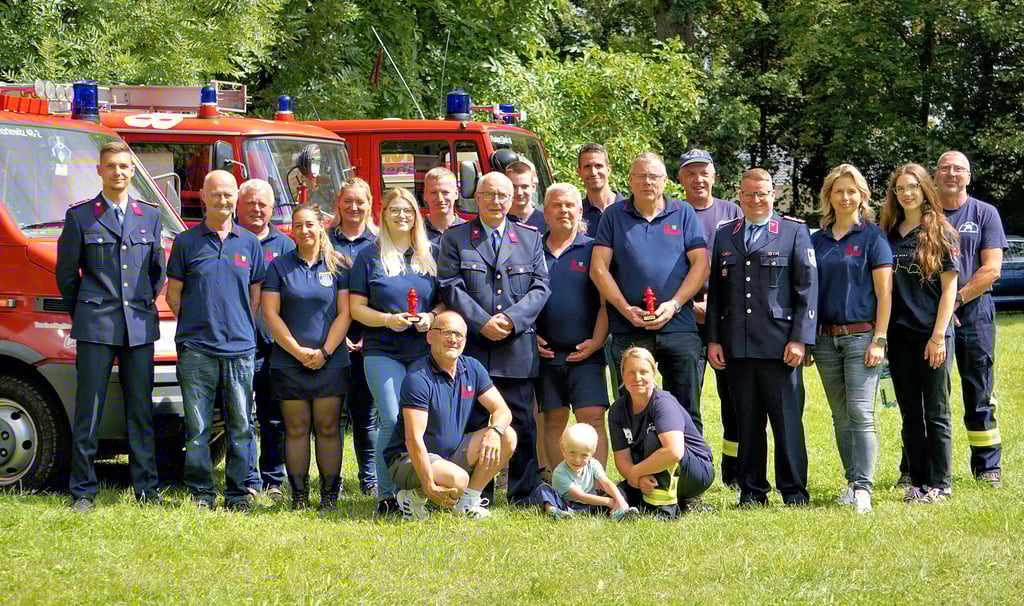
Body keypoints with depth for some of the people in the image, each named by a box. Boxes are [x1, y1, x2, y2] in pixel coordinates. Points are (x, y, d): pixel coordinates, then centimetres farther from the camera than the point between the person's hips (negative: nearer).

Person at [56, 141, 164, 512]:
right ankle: (83, 492, 3)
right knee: (88, 411, -2)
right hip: (95, 328, -2)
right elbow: (66, 273, 8)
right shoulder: (80, 217, 3)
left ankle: (146, 488, 11)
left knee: (141, 410, 5)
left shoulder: (150, 216, 12)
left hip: (140, 327, 3)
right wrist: (83, 314, 11)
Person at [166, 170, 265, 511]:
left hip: (240, 349, 2)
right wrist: (197, 325, 5)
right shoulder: (187, 242, 6)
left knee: (241, 427, 2)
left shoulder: (249, 243, 11)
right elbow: (173, 293, 9)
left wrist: (240, 327, 8)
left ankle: (237, 493, 10)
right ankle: (201, 493, 7)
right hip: (197, 350, -2)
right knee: (197, 428, -1)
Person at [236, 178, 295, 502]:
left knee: (274, 418, 5)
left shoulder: (285, 246, 14)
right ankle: (250, 482, 2)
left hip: (273, 345, 2)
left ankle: (273, 480, 13)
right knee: (241, 417, -2)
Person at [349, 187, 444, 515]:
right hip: (383, 351, -2)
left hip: (425, 350, 2)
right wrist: (387, 320, -13)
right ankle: (386, 493, -3)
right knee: (392, 420, -11)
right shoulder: (369, 257, 7)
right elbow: (356, 307, 3)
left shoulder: (431, 254, 13)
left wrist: (432, 316, -6)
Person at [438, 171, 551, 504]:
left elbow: (540, 287, 6)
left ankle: (523, 494, 8)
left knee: (522, 423, 0)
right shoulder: (455, 238, 9)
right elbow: (450, 287, -1)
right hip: (471, 348, -1)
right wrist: (482, 323, -12)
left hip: (517, 348, 1)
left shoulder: (530, 238, 13)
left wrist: (513, 318, -10)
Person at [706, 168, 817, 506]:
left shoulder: (794, 232, 5)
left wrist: (800, 339, -7)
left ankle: (794, 491, 3)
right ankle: (752, 490, 12)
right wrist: (713, 339, 7)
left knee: (787, 419, -4)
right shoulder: (724, 236, 16)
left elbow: (807, 288, 1)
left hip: (779, 346, -3)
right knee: (747, 421, 5)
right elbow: (714, 292, 16)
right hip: (736, 347, 3)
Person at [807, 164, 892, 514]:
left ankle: (863, 488, -15)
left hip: (861, 335, -5)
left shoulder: (872, 237, 0)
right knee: (841, 417, 9)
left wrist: (879, 340, -11)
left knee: (861, 413, -13)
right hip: (826, 338, 5)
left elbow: (884, 293, -4)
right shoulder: (816, 240, 12)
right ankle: (852, 482, 16)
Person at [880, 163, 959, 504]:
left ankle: (940, 484, 6)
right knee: (910, 413, 8)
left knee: (936, 413, 0)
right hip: (899, 335, 4)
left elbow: (949, 287, -5)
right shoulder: (888, 235, 10)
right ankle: (918, 481, 14)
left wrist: (939, 336, -11)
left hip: (932, 334, -4)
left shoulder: (941, 233, -2)